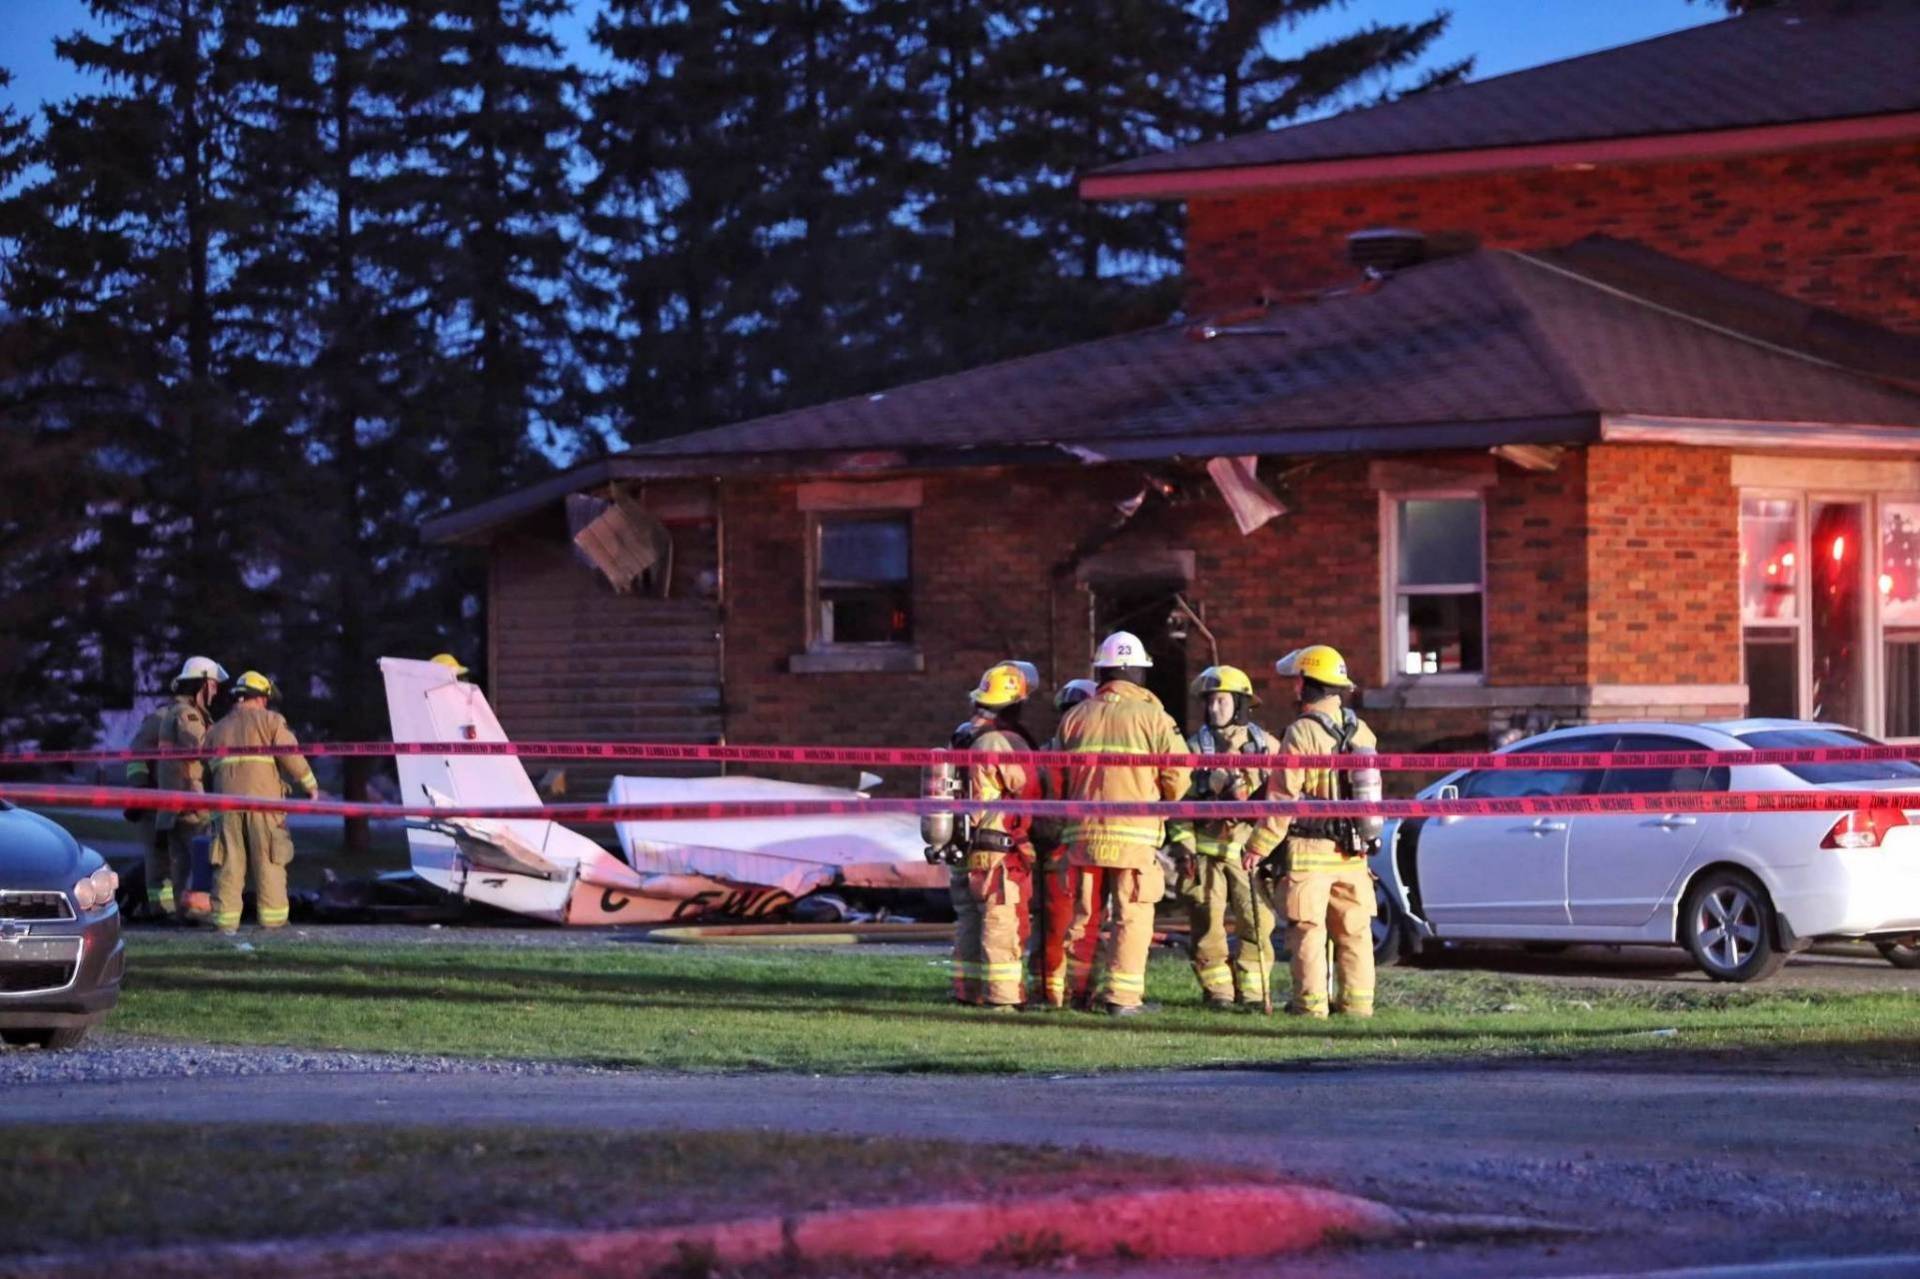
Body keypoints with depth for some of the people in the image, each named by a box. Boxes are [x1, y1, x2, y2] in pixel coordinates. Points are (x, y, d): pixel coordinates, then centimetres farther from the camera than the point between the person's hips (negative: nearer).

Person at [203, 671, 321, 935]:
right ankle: (272, 918, 2)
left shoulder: (218, 729, 20)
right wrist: (310, 784, 9)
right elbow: (291, 755, -1)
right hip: (262, 796, -3)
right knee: (269, 862, 2)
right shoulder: (270, 720, 6)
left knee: (228, 863, 3)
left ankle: (226, 919, 0)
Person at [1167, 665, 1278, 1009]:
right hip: (1207, 848, -1)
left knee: (1258, 922, -4)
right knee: (1207, 924, -1)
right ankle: (1217, 990, 7)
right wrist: (1183, 846, -8)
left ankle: (1253, 991, 5)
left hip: (1249, 848, 1)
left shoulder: (1264, 744, 8)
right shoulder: (1196, 747, 4)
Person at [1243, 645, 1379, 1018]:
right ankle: (1357, 1000, 11)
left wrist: (1259, 846, -10)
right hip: (1352, 850, 6)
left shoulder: (1302, 733, -14)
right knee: (1354, 930, 10)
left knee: (1308, 930, -1)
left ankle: (1311, 1000, -3)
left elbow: (1283, 797, -16)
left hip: (1308, 850, -6)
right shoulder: (1361, 731, 7)